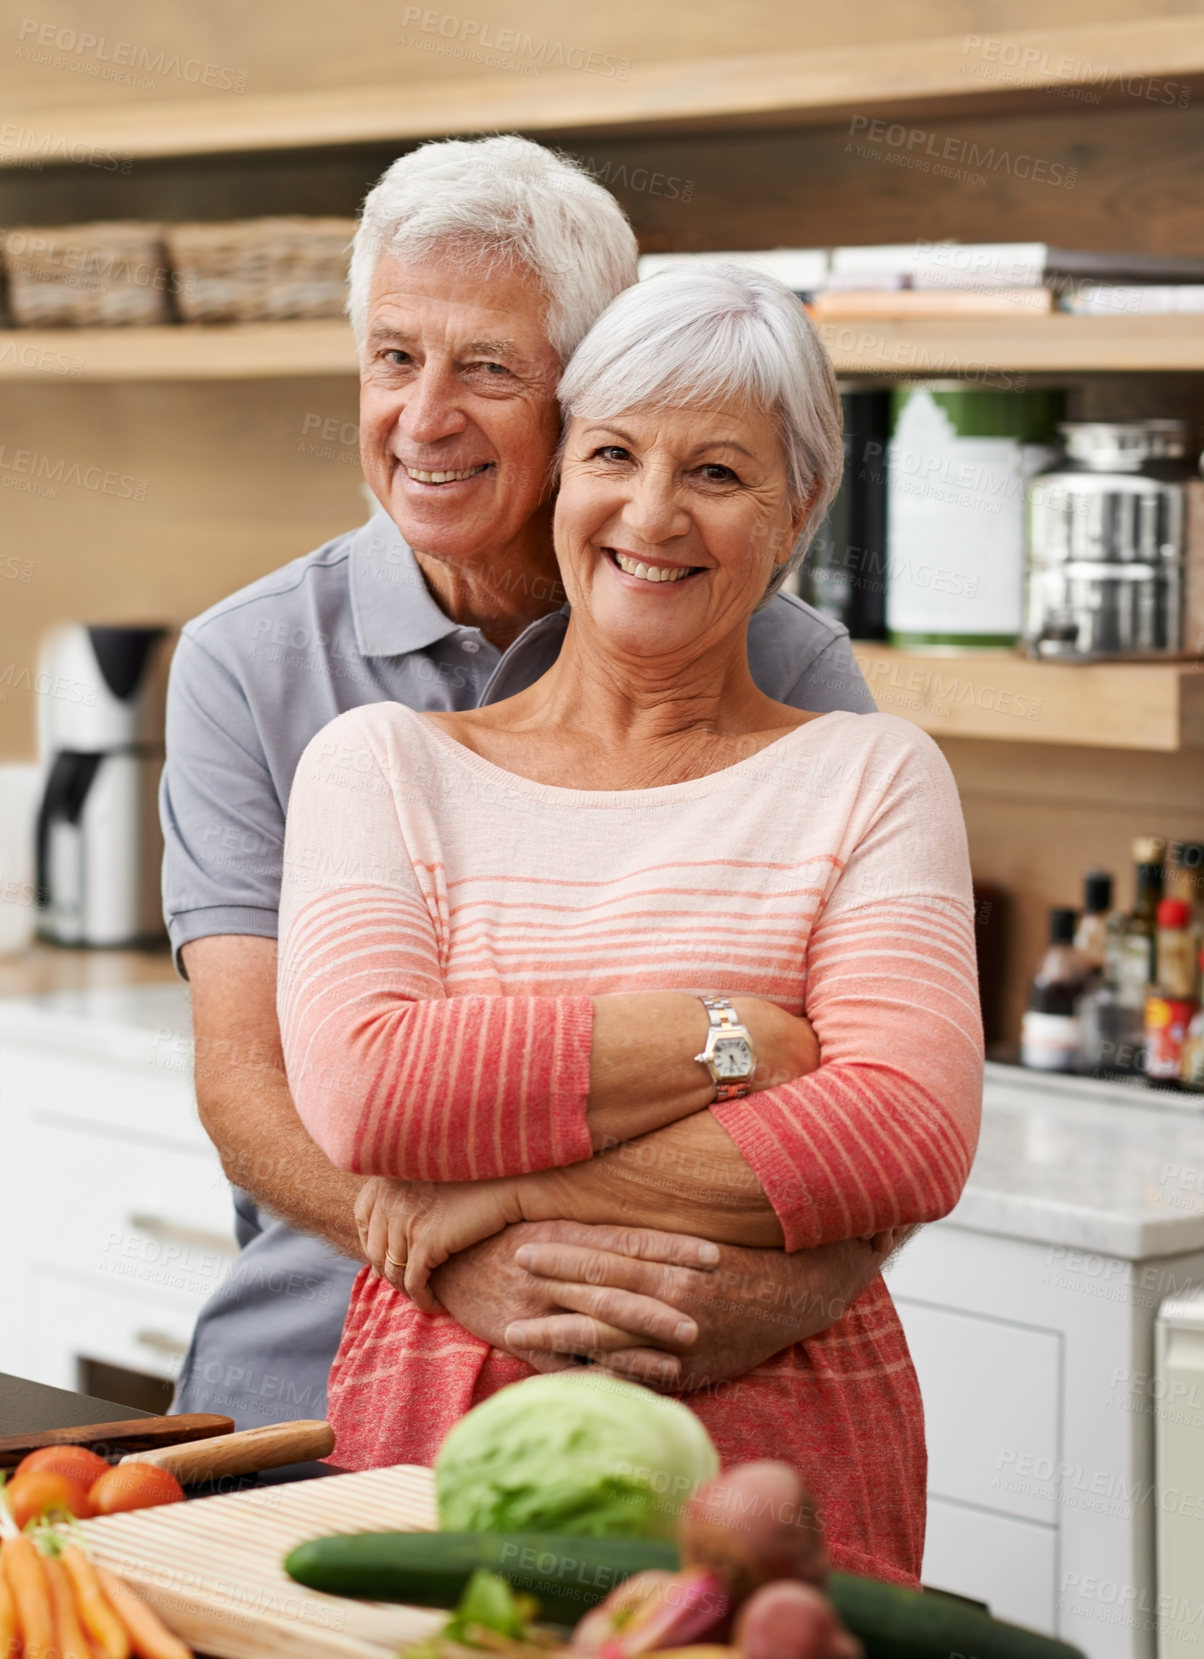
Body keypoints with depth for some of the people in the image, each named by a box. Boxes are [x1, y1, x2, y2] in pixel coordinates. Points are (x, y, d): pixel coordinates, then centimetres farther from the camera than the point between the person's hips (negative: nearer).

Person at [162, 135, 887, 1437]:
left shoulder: (786, 671, 2)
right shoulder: (248, 665, 5)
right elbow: (246, 1082, -3)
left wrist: (799, 1283, -24)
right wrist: (459, 1258, -23)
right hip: (315, 1379, 1)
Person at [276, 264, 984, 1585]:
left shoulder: (868, 778, 7)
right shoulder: (381, 764, 9)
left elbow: (911, 1137, -8)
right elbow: (362, 1084, -9)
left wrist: (526, 1189, -10)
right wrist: (734, 1037, -10)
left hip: (780, 1475, 0)